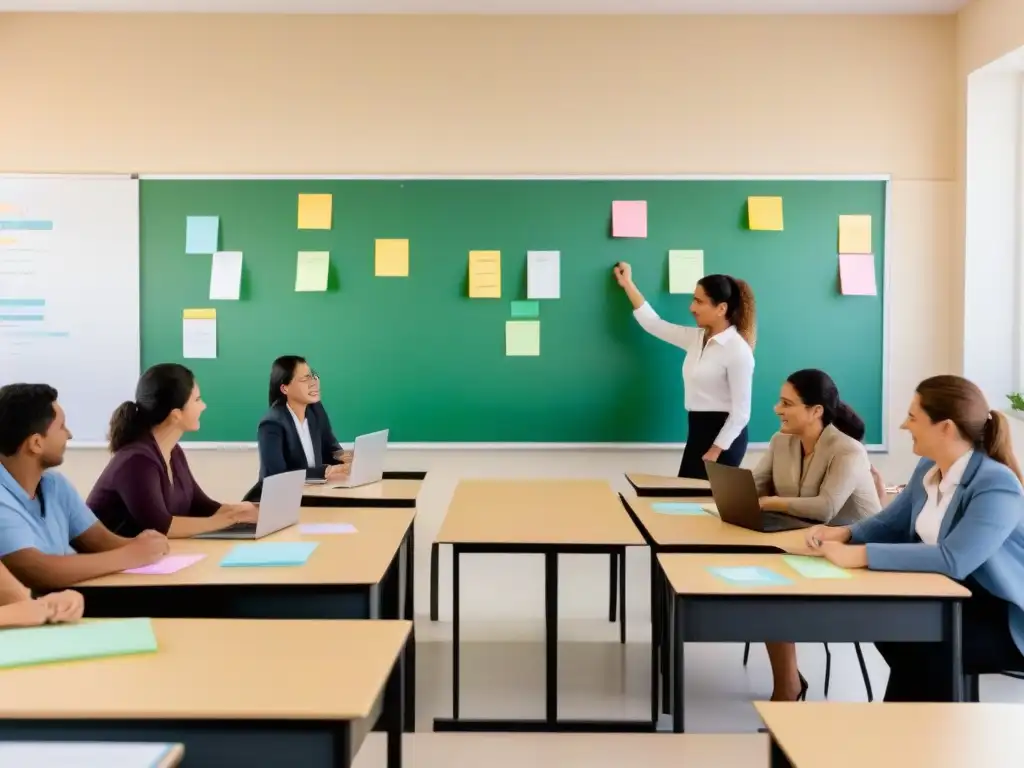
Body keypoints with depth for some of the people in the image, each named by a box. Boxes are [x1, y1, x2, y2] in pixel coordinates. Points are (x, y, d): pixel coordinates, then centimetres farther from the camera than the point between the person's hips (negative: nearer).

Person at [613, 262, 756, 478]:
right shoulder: (696, 338, 7)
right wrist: (628, 285, 20)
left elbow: (741, 411, -17)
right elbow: (653, 324, 19)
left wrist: (715, 452, -19)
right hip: (698, 429, 8)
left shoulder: (738, 350, -16)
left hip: (723, 435, -8)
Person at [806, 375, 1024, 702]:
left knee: (921, 647, -27)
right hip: (953, 598, 8)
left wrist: (860, 555, -37)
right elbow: (891, 522, 14)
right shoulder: (928, 469, 2)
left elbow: (953, 559, -37)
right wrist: (843, 534, -9)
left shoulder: (997, 486, -24)